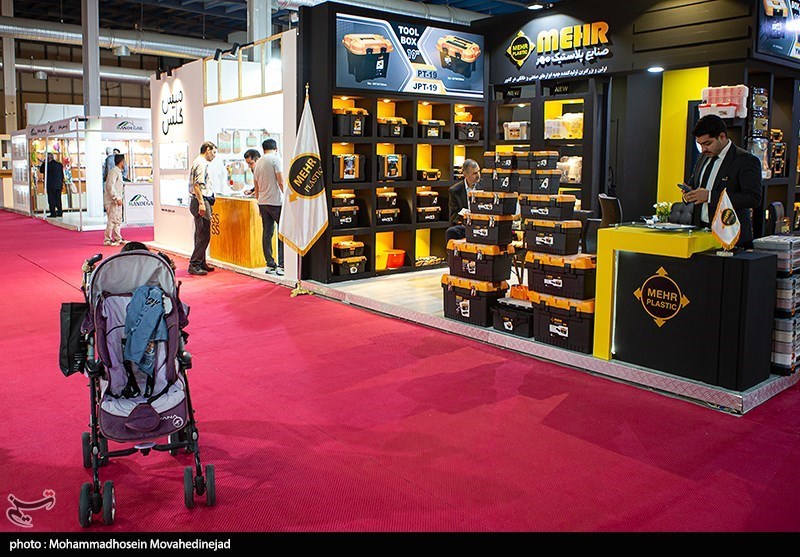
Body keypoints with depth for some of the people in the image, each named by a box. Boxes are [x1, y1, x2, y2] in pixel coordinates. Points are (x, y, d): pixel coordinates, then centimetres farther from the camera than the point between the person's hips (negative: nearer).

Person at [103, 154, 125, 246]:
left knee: (118, 220, 15)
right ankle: (107, 240, -4)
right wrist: (117, 198, -22)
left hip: (117, 201, 10)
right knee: (112, 220, -8)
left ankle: (118, 239, 23)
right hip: (112, 201, -10)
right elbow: (110, 186, -22)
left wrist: (120, 197, 18)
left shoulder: (118, 171, 16)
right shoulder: (113, 171, -14)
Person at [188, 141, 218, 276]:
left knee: (201, 235, 15)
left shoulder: (200, 162, 20)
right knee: (203, 236, -9)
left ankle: (201, 263, 22)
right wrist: (201, 203, -26)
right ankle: (194, 265, -8)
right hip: (202, 201, -11)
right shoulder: (201, 163, -12)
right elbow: (197, 185, -22)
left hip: (202, 202, 11)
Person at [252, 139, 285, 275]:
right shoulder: (276, 159, -6)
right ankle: (281, 265, -8)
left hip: (262, 202, 7)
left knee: (267, 233, 8)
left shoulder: (257, 163, 14)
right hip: (276, 202, -7)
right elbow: (280, 182, -14)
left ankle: (270, 265, 10)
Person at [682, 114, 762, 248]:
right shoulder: (704, 158, 13)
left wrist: (710, 196, -23)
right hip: (700, 230, 6)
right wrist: (688, 193, 1)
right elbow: (693, 183, 27)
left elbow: (753, 198, -18)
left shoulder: (746, 160, -9)